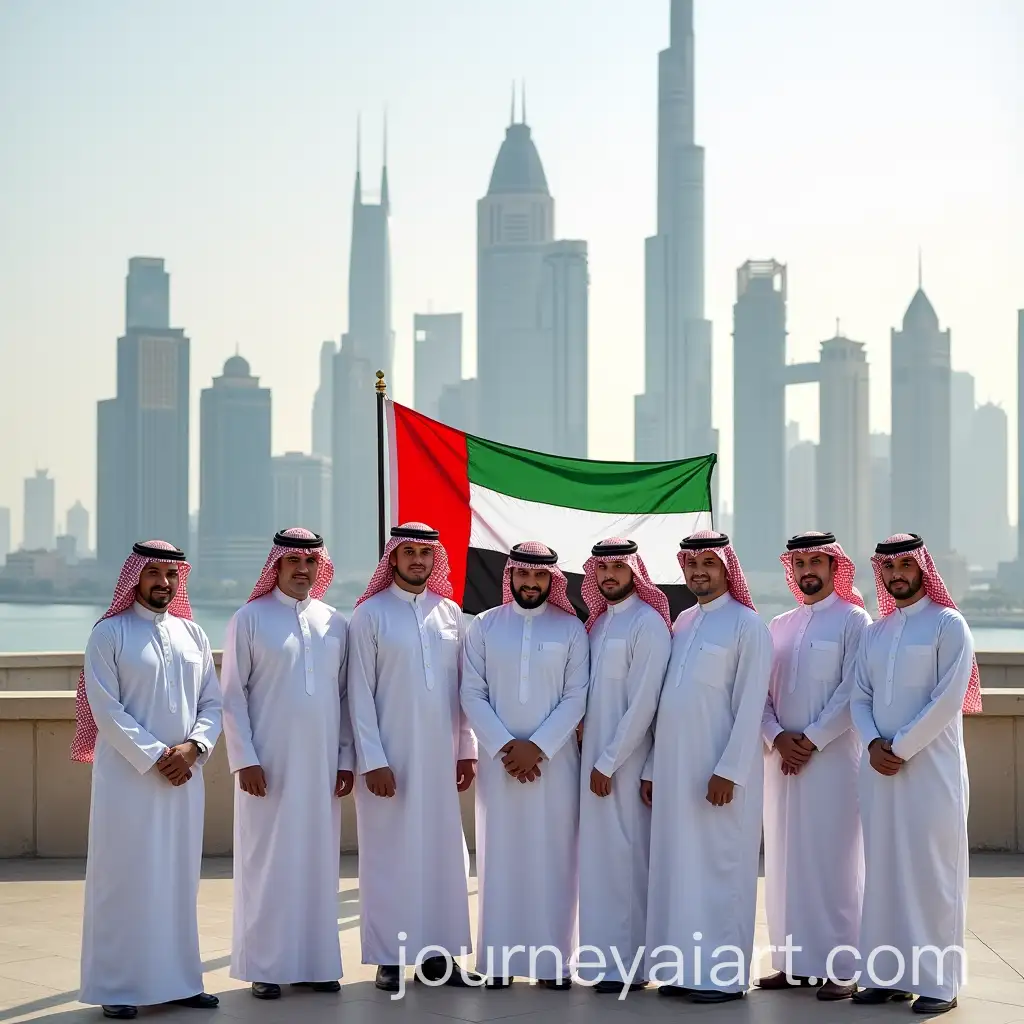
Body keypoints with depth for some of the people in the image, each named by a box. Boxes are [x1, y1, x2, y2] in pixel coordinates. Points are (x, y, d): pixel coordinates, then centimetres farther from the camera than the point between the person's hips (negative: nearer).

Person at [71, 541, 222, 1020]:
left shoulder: (193, 635, 11)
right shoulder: (109, 634, -4)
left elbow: (212, 702, 8)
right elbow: (106, 711, -10)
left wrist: (192, 748, -10)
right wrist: (155, 757, -15)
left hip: (185, 777, 5)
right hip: (127, 777, -5)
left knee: (179, 879, 9)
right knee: (125, 879, 0)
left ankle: (178, 979, 17)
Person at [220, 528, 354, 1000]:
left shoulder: (335, 624, 9)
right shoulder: (249, 619, -1)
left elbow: (346, 695, 11)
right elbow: (232, 695, -3)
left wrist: (346, 758, 6)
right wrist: (244, 760, -10)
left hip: (321, 766, 3)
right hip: (268, 764, -3)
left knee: (317, 861, 6)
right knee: (266, 862, 1)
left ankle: (315, 961, 14)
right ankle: (264, 965, 8)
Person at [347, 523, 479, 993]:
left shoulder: (450, 613, 8)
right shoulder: (370, 615, -2)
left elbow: (464, 686, 10)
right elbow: (359, 693, -5)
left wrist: (466, 749, 6)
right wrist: (373, 760, -10)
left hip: (440, 757, 4)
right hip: (389, 758, -3)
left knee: (442, 852, 6)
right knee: (389, 855, 1)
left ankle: (436, 952, 14)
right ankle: (390, 958, 8)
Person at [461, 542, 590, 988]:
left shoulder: (571, 628, 3)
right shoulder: (484, 626, 5)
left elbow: (577, 697, -3)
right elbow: (472, 694, 0)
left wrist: (537, 746, -12)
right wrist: (505, 746, -10)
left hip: (555, 761, -1)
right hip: (498, 759, 1)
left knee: (553, 858, 1)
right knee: (500, 857, 2)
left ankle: (551, 959, 6)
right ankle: (499, 960, 6)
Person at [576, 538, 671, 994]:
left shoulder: (648, 623, -10)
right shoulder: (598, 623, 14)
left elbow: (643, 703, -15)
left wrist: (609, 763, -14)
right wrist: (592, 759, 3)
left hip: (625, 763, -7)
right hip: (594, 757, 7)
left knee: (624, 858, -4)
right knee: (599, 857, 9)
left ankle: (628, 965, 3)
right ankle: (608, 958, 16)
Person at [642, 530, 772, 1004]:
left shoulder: (746, 624, -5)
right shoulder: (681, 624, 15)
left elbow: (750, 705, -11)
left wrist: (730, 770, -17)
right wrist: (651, 768, 12)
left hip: (719, 771, -6)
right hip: (673, 768, 7)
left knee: (719, 866, -3)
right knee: (677, 865, 7)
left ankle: (724, 974, 2)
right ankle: (686, 967, 14)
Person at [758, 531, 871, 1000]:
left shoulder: (853, 621, -1)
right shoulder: (778, 626, 14)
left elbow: (851, 692, -9)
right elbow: (760, 691, 9)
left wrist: (811, 741, -14)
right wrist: (777, 737, -7)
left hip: (833, 757, -5)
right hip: (782, 758, 5)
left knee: (833, 860, -5)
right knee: (785, 860, 5)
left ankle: (842, 968, -2)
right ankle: (794, 962, 11)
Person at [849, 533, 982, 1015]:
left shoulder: (948, 625, -3)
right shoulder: (874, 632, 15)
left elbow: (949, 699, -11)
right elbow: (859, 698, 11)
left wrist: (900, 749, -13)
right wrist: (874, 745, -7)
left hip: (931, 767, -5)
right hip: (879, 767, 5)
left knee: (931, 868, -4)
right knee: (884, 868, 5)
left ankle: (938, 981, 1)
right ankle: (888, 974, 11)